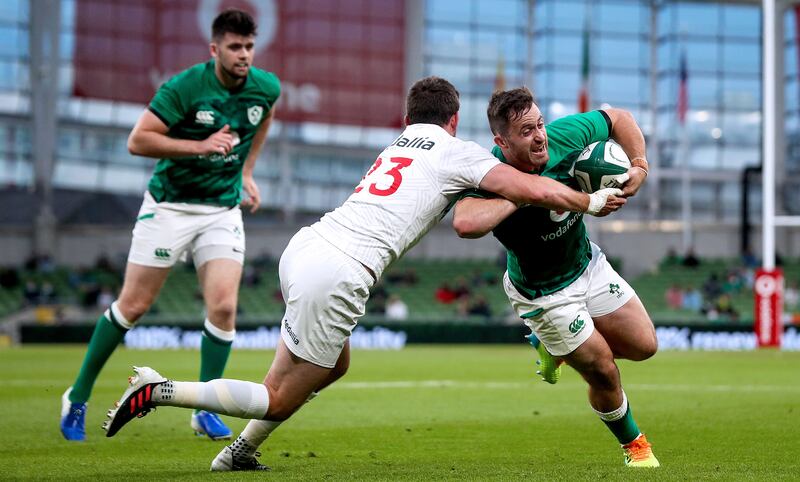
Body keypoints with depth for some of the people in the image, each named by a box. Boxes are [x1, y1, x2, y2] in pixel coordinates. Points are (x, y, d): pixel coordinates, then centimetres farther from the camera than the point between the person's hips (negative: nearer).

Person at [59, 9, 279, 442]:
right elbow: (137, 141, -20)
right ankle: (78, 397, 15)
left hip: (223, 209, 3)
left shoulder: (266, 88, -2)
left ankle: (205, 411, 4)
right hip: (169, 206, -3)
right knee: (133, 306, 0)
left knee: (223, 308, -11)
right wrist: (201, 146, -26)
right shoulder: (183, 88, -18)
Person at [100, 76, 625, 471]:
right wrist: (592, 202, 11)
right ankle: (159, 391, -5)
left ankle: (240, 452, 27)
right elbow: (534, 190, -2)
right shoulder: (457, 153, 4)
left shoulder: (395, 149, 25)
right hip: (337, 276, -8)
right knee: (278, 401, 4)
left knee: (336, 364, 29)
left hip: (304, 245, 8)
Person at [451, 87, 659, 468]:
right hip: (544, 294, -6)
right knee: (604, 373, 1)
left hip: (588, 263, 6)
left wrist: (639, 166, -15)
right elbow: (465, 223, -57)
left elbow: (618, 118, -1)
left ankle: (555, 347, 35)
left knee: (643, 346, 11)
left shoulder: (564, 134, -21)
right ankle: (632, 444, 31)